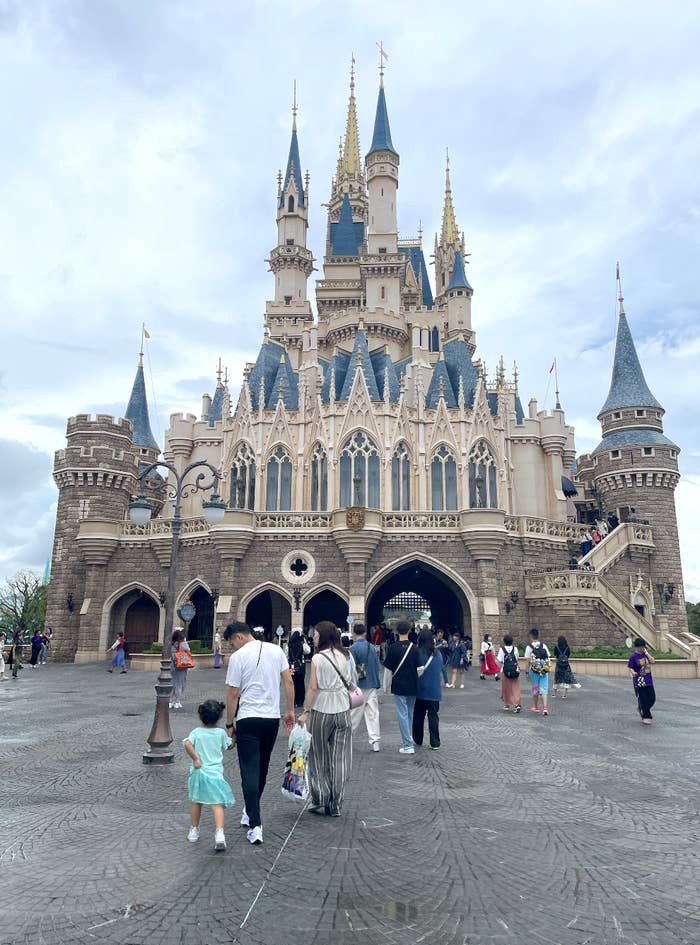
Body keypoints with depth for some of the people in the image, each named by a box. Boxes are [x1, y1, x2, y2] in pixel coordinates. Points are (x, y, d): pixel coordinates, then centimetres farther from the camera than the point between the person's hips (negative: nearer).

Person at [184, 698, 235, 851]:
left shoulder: (196, 732, -3)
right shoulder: (221, 733, -1)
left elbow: (187, 744, -21)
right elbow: (229, 746, 14)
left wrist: (195, 759, -12)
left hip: (198, 773, 2)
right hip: (215, 773, -2)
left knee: (196, 802, 21)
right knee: (217, 805, -4)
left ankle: (193, 831, 34)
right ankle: (219, 833, -21)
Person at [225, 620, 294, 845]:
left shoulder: (237, 657, -9)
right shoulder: (276, 650, 4)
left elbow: (232, 695, -6)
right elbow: (288, 682, 5)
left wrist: (229, 724, 3)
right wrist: (290, 711, 13)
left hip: (247, 719, -5)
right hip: (273, 717, 5)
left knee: (250, 771, 0)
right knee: (262, 769, 19)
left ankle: (255, 826, -4)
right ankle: (250, 814, 34)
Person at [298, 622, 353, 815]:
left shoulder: (318, 658, -12)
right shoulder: (345, 656, 3)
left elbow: (313, 688, -13)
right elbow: (349, 682, 7)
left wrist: (305, 712, -8)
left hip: (321, 710, -4)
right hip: (342, 709, 4)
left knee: (319, 756, 11)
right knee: (339, 758, 8)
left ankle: (320, 801, 16)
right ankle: (335, 805, 14)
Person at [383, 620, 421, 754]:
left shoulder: (393, 648, -10)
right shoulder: (414, 648, -3)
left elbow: (388, 669, -6)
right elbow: (418, 669, 0)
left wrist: (385, 686, 5)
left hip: (399, 687, -4)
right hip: (412, 687, 4)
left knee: (403, 715, -1)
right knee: (410, 713, 19)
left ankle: (408, 746, -3)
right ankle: (407, 740, 32)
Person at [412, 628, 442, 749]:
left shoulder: (418, 653, -14)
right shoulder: (438, 654, -1)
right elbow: (440, 671, 11)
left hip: (420, 690, -2)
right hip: (435, 691, 2)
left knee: (418, 716, 13)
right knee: (433, 716, 6)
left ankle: (418, 739, 24)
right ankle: (435, 743, 5)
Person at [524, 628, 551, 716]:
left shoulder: (529, 647, -7)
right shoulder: (544, 646, 2)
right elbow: (548, 658, 3)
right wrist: (548, 670, 13)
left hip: (534, 670, -2)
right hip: (544, 670, 2)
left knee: (535, 689, 14)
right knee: (544, 689, 2)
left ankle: (536, 707, 29)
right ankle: (545, 708, -11)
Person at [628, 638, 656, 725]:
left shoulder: (645, 654, 9)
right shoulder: (633, 656, -8)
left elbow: (653, 661, -5)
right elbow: (630, 668, -10)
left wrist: (646, 652, -8)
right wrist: (633, 672, -30)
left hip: (649, 681, 6)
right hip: (639, 681, -6)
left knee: (652, 698, 8)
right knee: (643, 699, -2)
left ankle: (641, 709, 33)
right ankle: (646, 717, 13)